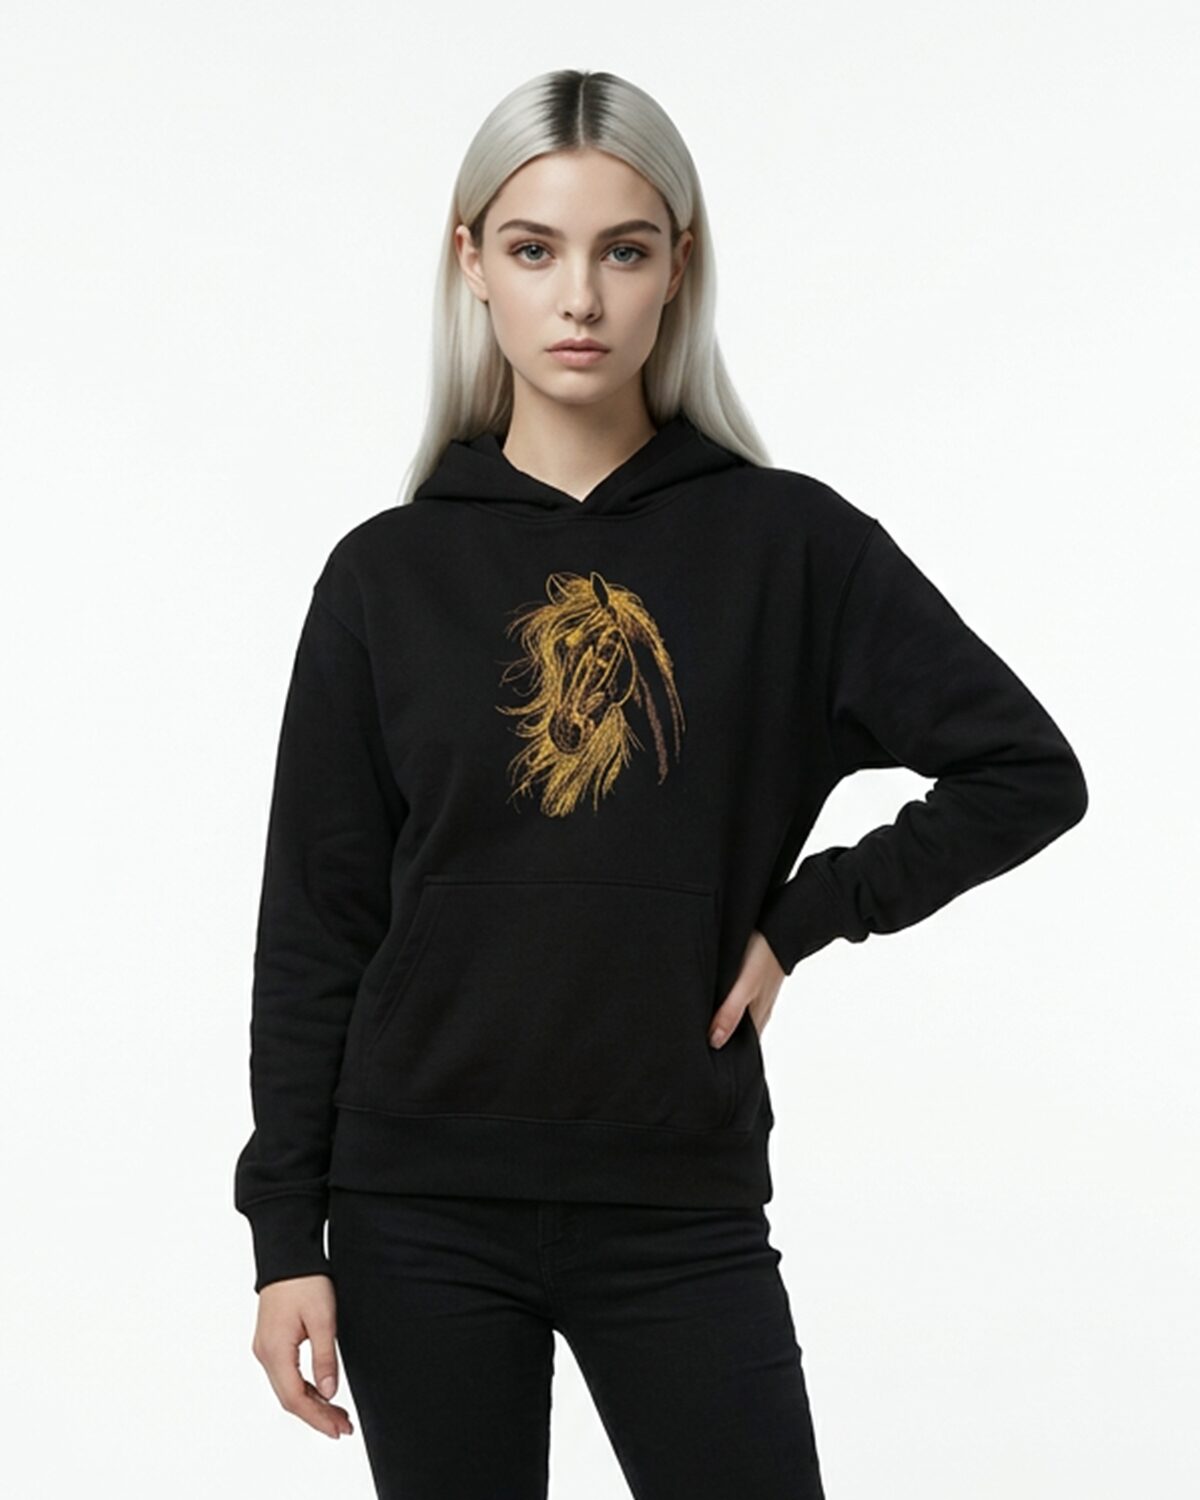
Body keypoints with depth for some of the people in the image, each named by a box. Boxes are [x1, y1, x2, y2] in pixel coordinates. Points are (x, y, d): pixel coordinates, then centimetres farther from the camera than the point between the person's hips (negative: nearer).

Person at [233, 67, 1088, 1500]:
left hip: (682, 1210, 0)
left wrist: (803, 920, -5)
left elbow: (1029, 771, 2)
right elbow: (315, 926, 3)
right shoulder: (389, 573, 1)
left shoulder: (788, 544, -1)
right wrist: (286, 1234, 0)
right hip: (423, 1215, 1)